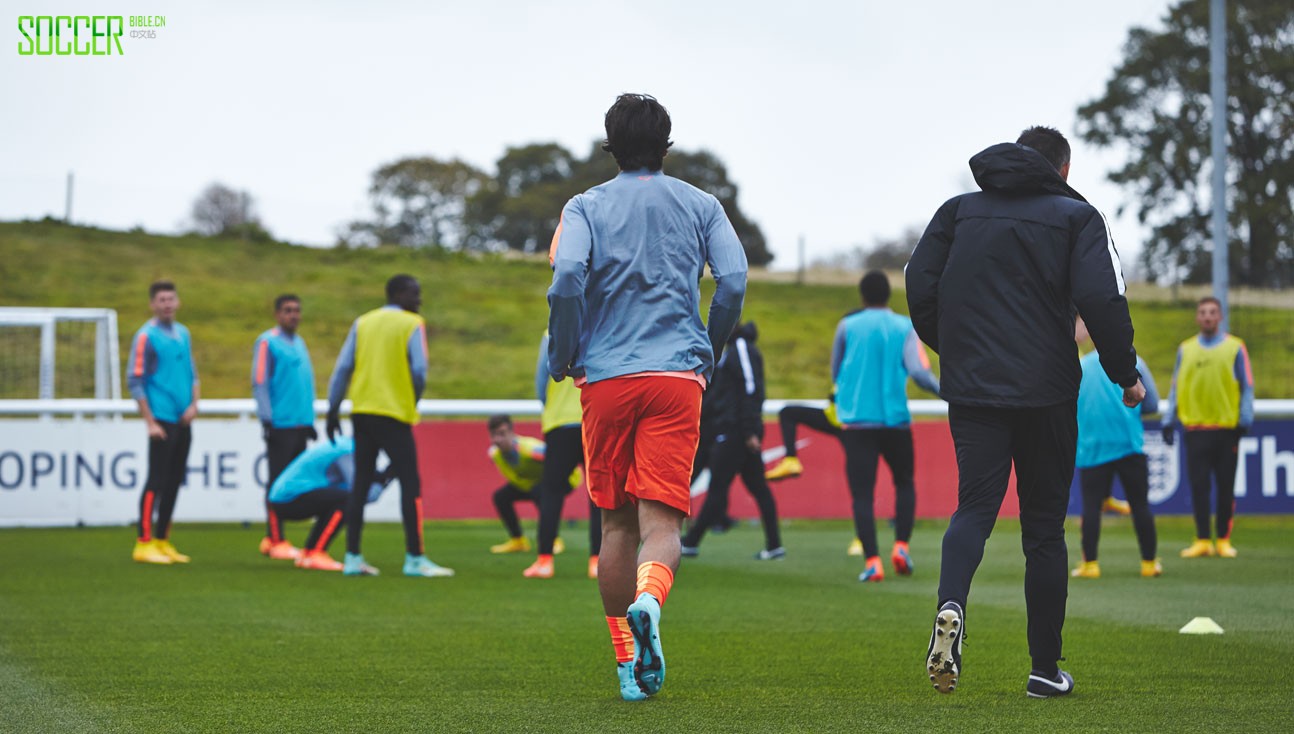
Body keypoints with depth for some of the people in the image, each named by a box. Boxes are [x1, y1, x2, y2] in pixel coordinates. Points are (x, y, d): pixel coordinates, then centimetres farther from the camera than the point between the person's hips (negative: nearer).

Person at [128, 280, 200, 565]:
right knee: (156, 481, -9)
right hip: (162, 421, -7)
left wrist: (194, 403, 3)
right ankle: (144, 544, -7)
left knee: (174, 481, 8)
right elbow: (134, 381, -10)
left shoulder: (182, 334, 15)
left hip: (183, 421, 7)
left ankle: (163, 541, 14)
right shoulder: (146, 336, -6)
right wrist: (150, 422, -14)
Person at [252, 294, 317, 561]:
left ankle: (273, 538, 12)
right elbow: (259, 383, -8)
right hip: (280, 425, -7)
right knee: (277, 483, -6)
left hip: (300, 425, 7)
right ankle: (275, 541, -5)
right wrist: (267, 419, -14)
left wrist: (309, 421, 20)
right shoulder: (267, 342, -4)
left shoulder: (299, 343, 18)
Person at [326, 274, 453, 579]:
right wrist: (414, 402, 8)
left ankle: (352, 558, 7)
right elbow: (419, 371, -9)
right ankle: (414, 559, -5)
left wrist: (333, 409, 10)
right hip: (394, 414, -5)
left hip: (362, 412, 5)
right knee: (410, 485, -1)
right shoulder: (412, 325, -3)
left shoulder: (363, 323, 11)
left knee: (361, 484, 9)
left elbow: (343, 367, 6)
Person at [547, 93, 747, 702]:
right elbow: (734, 281, -2)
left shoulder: (586, 207, 6)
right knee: (661, 519, -6)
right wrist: (710, 352, 12)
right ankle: (649, 600, -38)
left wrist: (562, 357, 2)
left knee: (616, 523, 10)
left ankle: (628, 664, 11)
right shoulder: (701, 206, 11)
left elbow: (566, 279, -11)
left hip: (605, 378, 0)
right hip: (677, 375, 0)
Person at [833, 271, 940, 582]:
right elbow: (918, 371, -11)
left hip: (856, 420, -1)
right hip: (896, 419, 1)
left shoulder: (848, 326, 4)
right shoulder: (905, 327, 3)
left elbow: (835, 374, 13)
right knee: (905, 482, 21)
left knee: (862, 493, -1)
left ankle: (872, 561, -13)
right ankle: (901, 546, 6)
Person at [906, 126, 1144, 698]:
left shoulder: (958, 210, 11)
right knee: (1044, 525, 7)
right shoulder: (1076, 217, 2)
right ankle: (1046, 668, 10)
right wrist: (1126, 374, 1)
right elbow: (1101, 300, -11)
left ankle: (951, 604, -30)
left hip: (970, 389, 2)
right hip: (1045, 393, -2)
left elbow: (918, 285, 5)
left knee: (974, 506, 2)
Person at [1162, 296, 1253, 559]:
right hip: (1195, 427, 1)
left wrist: (1244, 420, -6)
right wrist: (1169, 420, 6)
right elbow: (1176, 388, 14)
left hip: (1226, 428, -1)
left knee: (1226, 486, 2)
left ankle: (1224, 540, 10)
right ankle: (1202, 540, 1)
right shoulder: (1186, 349, 12)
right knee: (1199, 486, -3)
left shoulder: (1235, 348, 5)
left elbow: (1247, 387, 4)